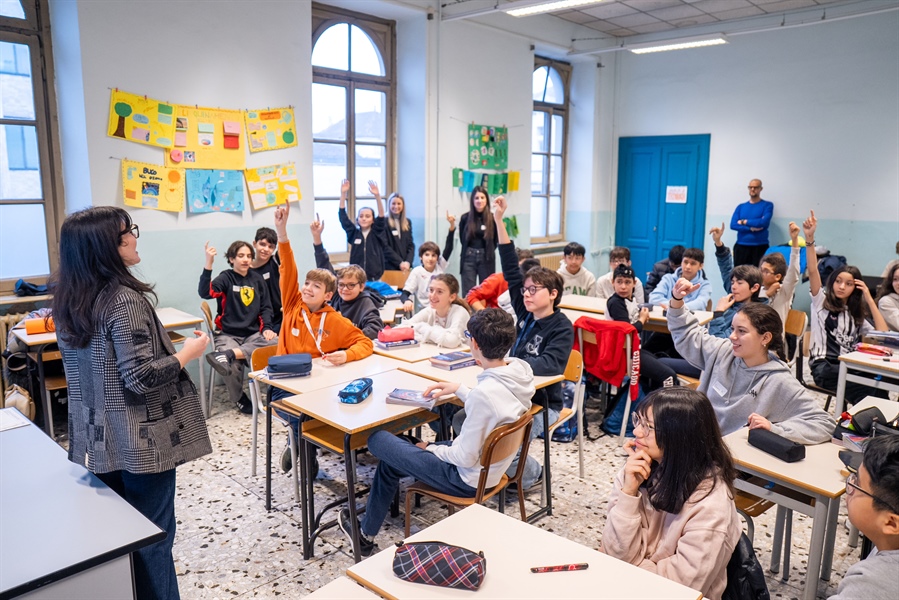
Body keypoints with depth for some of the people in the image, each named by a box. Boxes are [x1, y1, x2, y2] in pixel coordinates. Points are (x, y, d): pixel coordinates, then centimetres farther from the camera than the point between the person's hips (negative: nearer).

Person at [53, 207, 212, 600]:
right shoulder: (124, 299, -22)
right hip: (140, 442, -8)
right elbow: (142, 378, -24)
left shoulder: (68, 301, 3)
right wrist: (189, 352, -11)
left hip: (98, 441, 8)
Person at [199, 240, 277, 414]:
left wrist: (267, 327, -3)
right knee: (234, 364, -31)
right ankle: (239, 398, 0)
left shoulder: (257, 279, 12)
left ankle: (226, 355, -35)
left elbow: (266, 307, 14)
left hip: (253, 333, 3)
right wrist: (208, 264, -28)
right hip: (228, 333, -3)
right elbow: (205, 293, -18)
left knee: (275, 342, -29)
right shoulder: (226, 278, 0)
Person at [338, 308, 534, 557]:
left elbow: (465, 458, -25)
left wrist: (431, 448, -7)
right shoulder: (520, 373, -9)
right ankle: (366, 533, 34)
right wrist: (459, 389, 8)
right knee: (391, 460, 20)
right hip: (492, 465, 9)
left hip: (470, 478, -9)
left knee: (376, 440, 3)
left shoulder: (485, 391, -34)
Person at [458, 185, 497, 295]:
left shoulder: (492, 218, -3)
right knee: (468, 292, 3)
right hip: (469, 258, 1)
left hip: (487, 258, 0)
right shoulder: (465, 218, 1)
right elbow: (463, 240, 10)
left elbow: (496, 240, 5)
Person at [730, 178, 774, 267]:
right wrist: (750, 228, -11)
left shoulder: (767, 205, 4)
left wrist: (744, 222, -3)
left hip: (760, 247, -3)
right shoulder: (741, 207, 12)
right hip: (741, 246, 3)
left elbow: (764, 222, -12)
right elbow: (733, 225, 0)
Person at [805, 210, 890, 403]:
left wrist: (869, 299, 10)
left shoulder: (856, 315, 24)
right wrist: (809, 239, -17)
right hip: (825, 366, -4)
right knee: (868, 386, -32)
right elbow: (813, 271, -3)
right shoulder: (821, 302, 13)